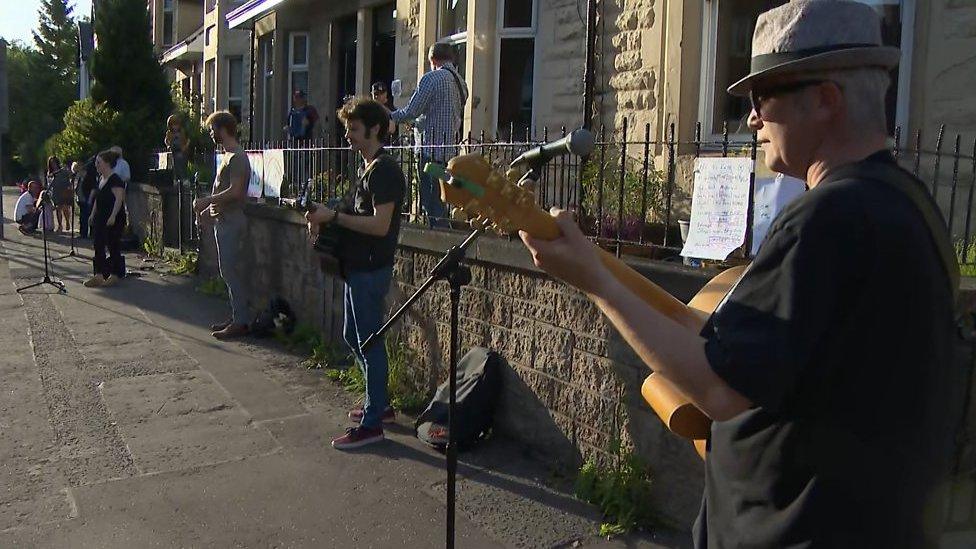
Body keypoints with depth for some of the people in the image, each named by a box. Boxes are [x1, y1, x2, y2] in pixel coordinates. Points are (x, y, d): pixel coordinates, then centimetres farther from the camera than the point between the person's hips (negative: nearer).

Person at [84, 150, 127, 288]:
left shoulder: (115, 180, -14)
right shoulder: (100, 178, 14)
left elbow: (119, 199, -22)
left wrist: (113, 216, -28)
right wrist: (92, 214, 20)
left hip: (114, 220, -9)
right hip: (100, 218, 10)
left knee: (114, 247, -5)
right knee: (98, 246, 8)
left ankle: (114, 276, 1)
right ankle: (98, 275, 13)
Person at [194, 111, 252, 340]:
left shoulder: (237, 157, -14)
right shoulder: (227, 156, 19)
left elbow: (235, 191, -23)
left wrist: (207, 201, -17)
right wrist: (209, 210, 16)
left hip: (231, 221, -10)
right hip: (223, 220, 10)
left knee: (231, 271, -9)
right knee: (229, 271, 12)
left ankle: (241, 322, -5)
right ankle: (236, 317, 18)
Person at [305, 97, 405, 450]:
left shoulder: (383, 170, -16)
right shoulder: (370, 168, 15)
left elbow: (380, 225, -24)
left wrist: (333, 216, -19)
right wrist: (325, 221, 4)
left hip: (370, 269, -11)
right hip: (358, 266, 11)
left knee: (370, 342, -3)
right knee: (353, 336, 18)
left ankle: (372, 424, 7)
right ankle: (380, 404, 31)